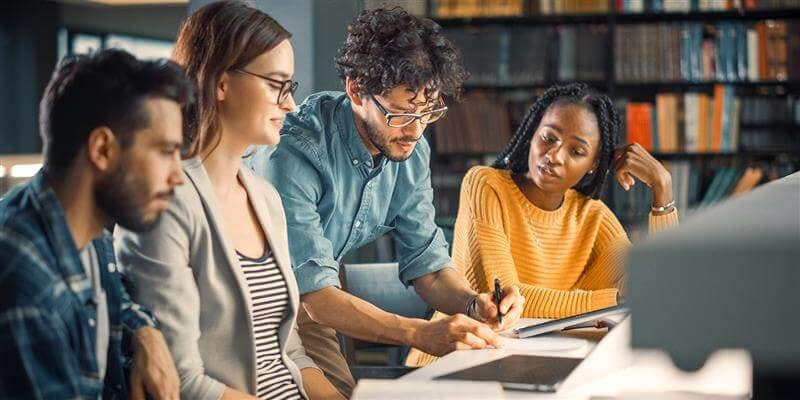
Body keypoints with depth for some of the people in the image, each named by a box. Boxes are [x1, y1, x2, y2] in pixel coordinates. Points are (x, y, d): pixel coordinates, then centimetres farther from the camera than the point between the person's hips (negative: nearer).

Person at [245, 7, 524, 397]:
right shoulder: (295, 152, -30)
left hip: (308, 308, 6)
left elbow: (425, 262, -2)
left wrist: (473, 303, -24)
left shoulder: (411, 152, -7)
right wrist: (420, 332, -45)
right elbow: (314, 294, -34)